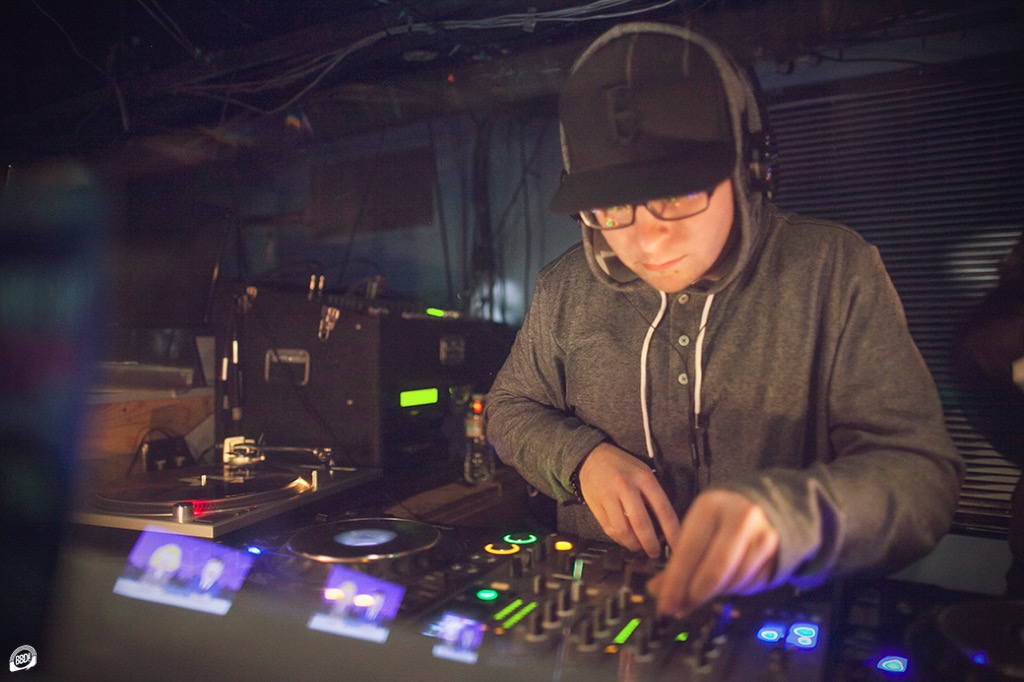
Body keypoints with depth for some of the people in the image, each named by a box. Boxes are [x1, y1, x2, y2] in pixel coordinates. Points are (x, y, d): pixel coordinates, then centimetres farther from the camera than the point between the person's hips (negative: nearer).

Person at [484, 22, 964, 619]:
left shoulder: (833, 271, -8)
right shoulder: (568, 286, 0)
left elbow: (920, 470, -12)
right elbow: (512, 408, 13)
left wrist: (782, 512, -33)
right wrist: (581, 456, -9)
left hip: (783, 617, -1)